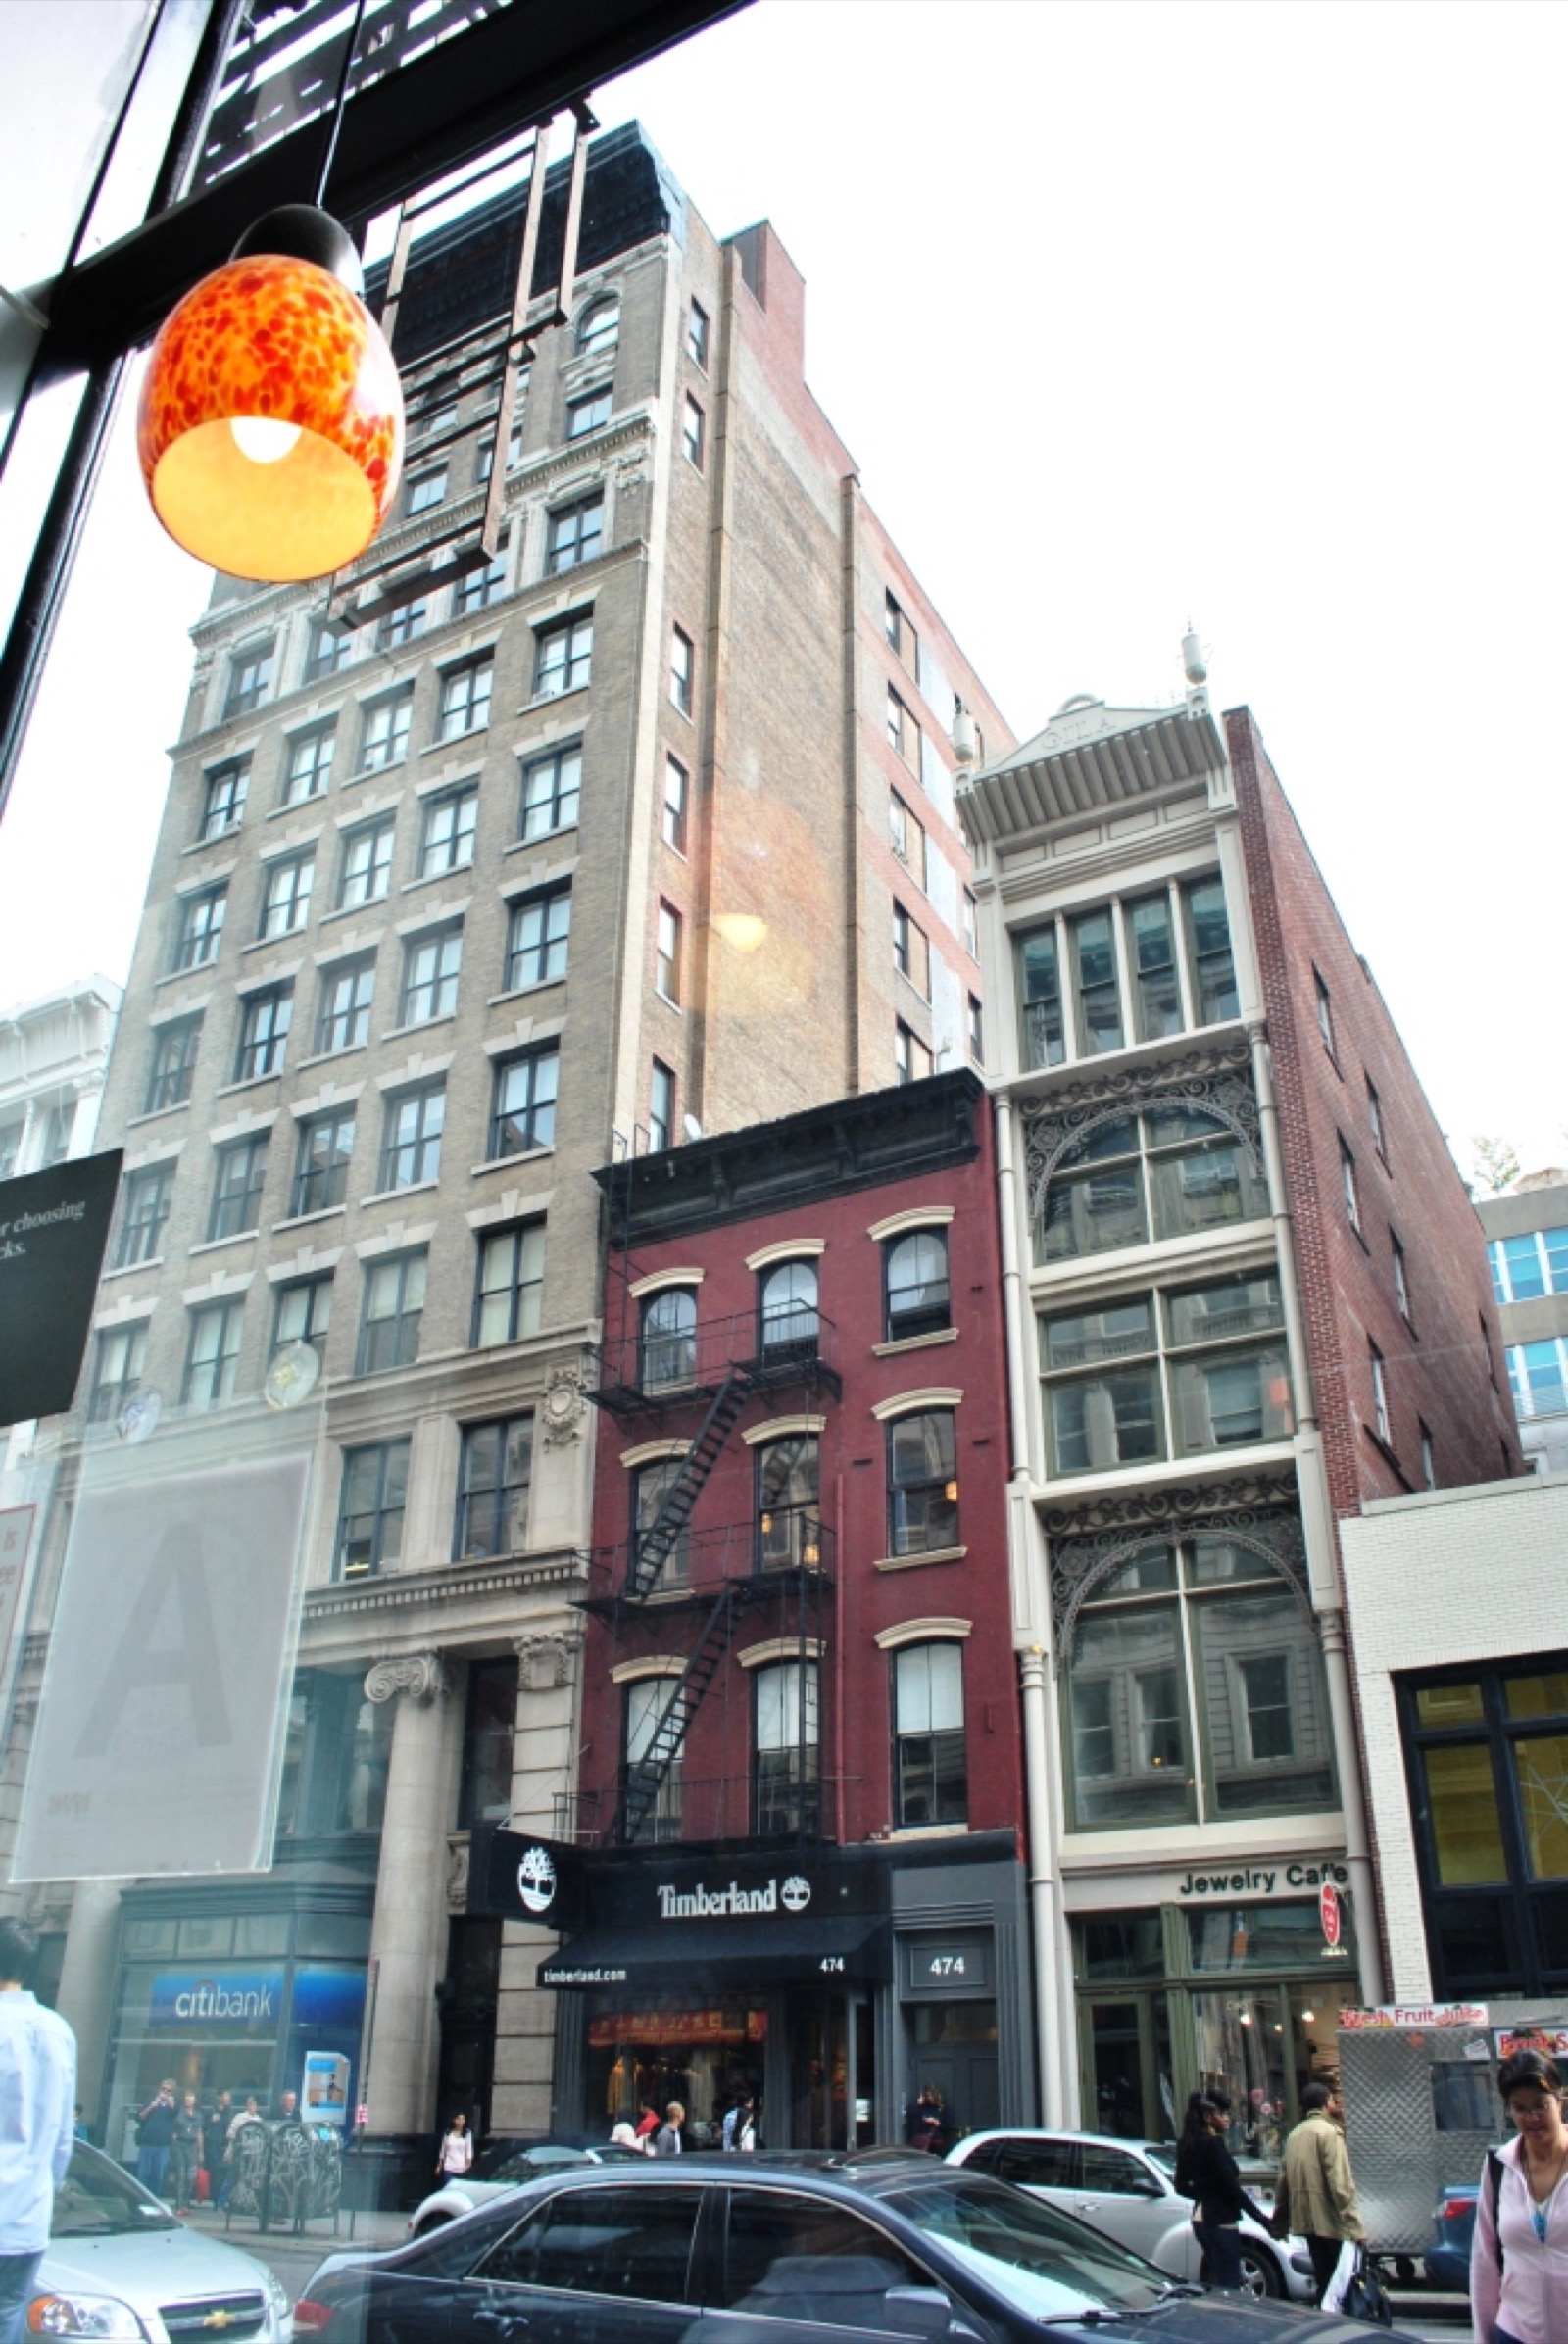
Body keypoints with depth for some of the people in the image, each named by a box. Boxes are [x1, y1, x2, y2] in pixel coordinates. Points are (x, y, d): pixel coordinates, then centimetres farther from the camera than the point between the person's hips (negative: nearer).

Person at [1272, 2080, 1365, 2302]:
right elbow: (1340, 2184, -19)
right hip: (1329, 2221, -7)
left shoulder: (1294, 2135, 14)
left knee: (1323, 2281, 15)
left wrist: (1279, 2224, 21)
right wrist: (1356, 2226, -20)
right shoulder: (1329, 2132, -11)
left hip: (1306, 2221, 7)